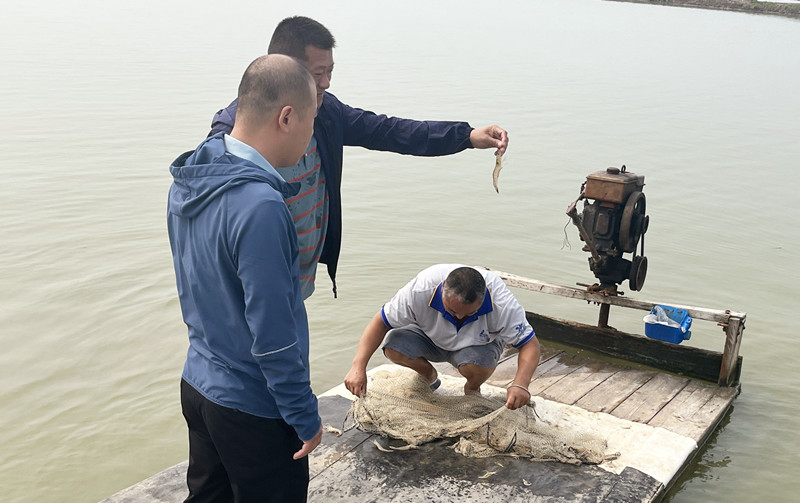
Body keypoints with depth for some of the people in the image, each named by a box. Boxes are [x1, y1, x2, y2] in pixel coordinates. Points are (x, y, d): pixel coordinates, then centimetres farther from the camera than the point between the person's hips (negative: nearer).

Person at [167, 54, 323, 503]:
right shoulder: (260, 207, -29)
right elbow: (272, 335, -25)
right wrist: (306, 418, -14)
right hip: (253, 410, -8)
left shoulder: (188, 182, -1)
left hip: (198, 384, 8)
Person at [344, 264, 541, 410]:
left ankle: (472, 389, 2)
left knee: (475, 367, -37)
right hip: (432, 338, 2)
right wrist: (358, 367, -35)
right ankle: (429, 376, 6)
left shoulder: (500, 301, -36)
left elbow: (530, 344, -27)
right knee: (393, 347, -27)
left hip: (478, 343, -1)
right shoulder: (422, 288, -36)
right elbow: (381, 321, -26)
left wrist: (520, 385, -46)